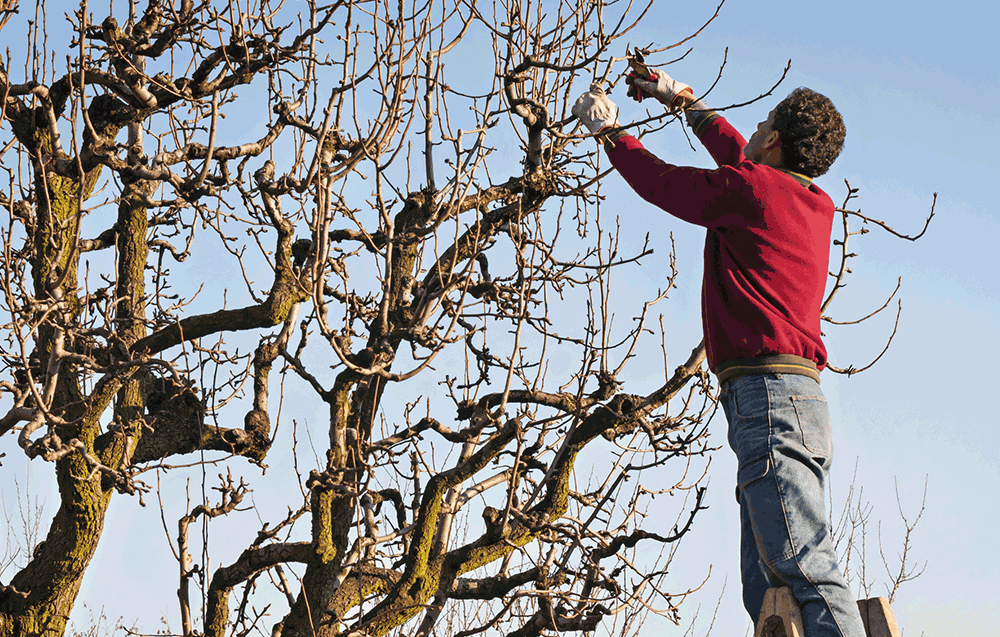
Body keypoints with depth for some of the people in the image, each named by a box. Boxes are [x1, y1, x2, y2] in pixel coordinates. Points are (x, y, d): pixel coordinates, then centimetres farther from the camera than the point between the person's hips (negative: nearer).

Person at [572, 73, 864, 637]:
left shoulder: (750, 188, -3)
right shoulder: (818, 205, 21)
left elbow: (658, 181, 11)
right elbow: (740, 157, 39)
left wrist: (608, 128, 28)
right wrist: (686, 102, 50)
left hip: (767, 393, -9)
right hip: (800, 396, 9)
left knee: (805, 571, -19)